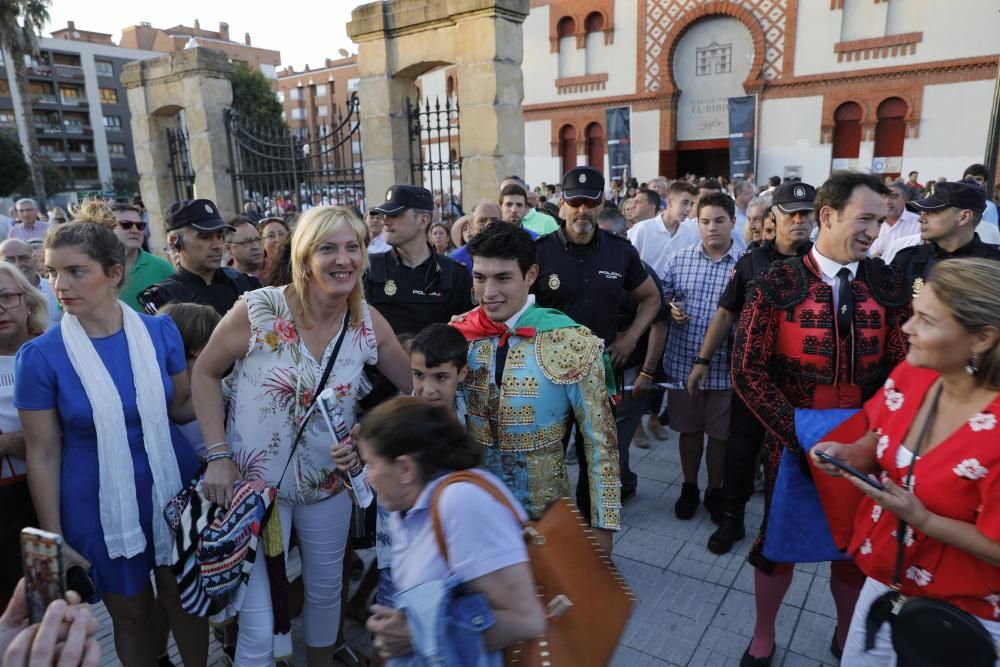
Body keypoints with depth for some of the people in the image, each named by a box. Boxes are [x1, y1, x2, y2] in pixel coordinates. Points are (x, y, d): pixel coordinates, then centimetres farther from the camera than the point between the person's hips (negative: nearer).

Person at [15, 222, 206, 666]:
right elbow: (43, 454, -8)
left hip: (174, 490, 2)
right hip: (101, 506, -1)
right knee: (131, 611, 18)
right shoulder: (39, 357, -13)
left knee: (185, 597, 19)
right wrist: (53, 537, -4)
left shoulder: (160, 331, -9)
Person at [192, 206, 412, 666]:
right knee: (258, 629, -2)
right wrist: (219, 455, -11)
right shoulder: (257, 310, -18)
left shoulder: (369, 323, -9)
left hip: (328, 484, 4)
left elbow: (416, 385, 3)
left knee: (326, 592, 23)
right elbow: (205, 374, -6)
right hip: (254, 483, -3)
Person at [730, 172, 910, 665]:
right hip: (793, 443, -2)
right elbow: (748, 370, -13)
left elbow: (901, 365, 1)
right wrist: (796, 433, -18)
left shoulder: (888, 284, -2)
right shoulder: (776, 284, -12)